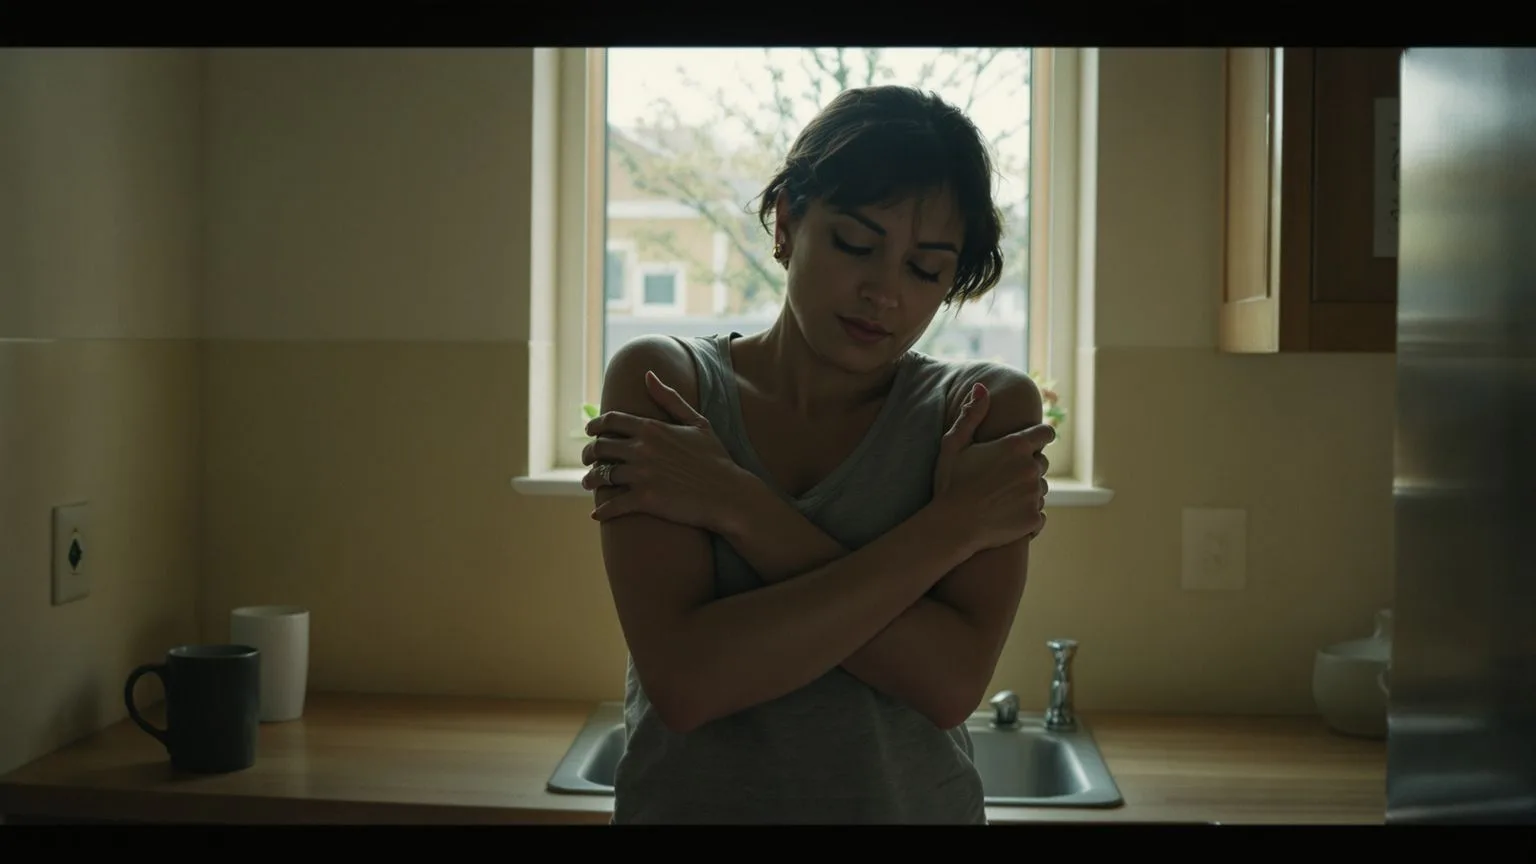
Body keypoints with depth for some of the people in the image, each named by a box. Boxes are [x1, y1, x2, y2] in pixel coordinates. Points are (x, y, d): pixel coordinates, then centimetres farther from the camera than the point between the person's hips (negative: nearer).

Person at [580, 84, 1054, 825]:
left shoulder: (987, 409, -9)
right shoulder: (660, 381, -11)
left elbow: (951, 682, -21)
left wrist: (736, 507, -23)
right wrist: (954, 524, -21)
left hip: (912, 796, 0)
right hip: (686, 798, 0)